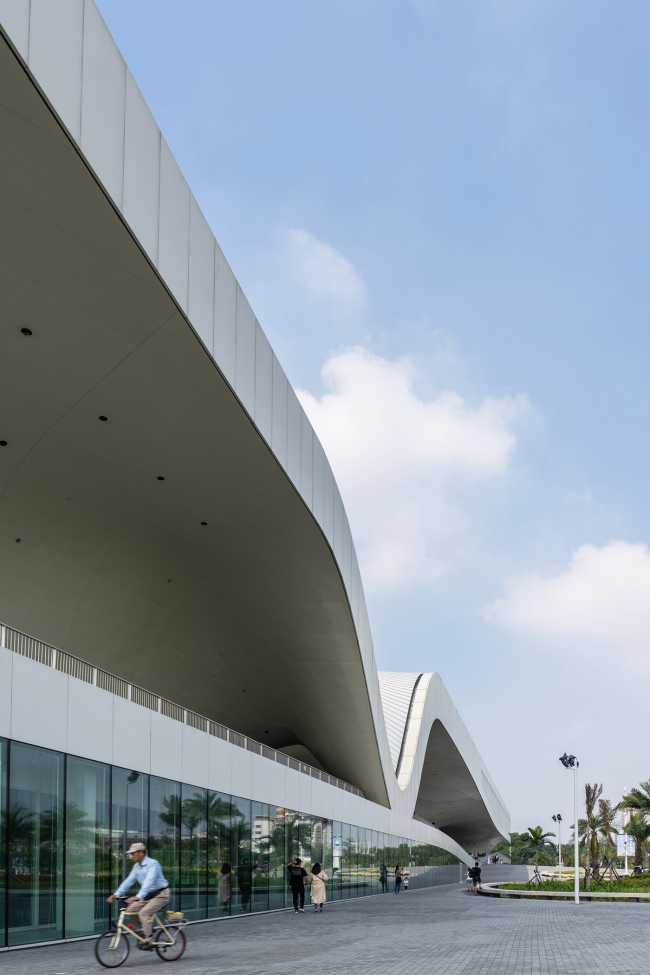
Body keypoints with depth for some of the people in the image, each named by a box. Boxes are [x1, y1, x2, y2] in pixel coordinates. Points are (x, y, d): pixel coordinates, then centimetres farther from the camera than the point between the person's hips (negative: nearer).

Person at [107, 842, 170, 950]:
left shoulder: (152, 864, -21)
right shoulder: (137, 866, 6)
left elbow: (149, 882, -33)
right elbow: (128, 881, 2)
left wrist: (138, 897, -44)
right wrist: (116, 894, -10)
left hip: (161, 894, -8)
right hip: (149, 895, 8)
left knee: (144, 913, -24)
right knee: (131, 909, -5)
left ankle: (148, 941, -16)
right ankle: (145, 931, 10)